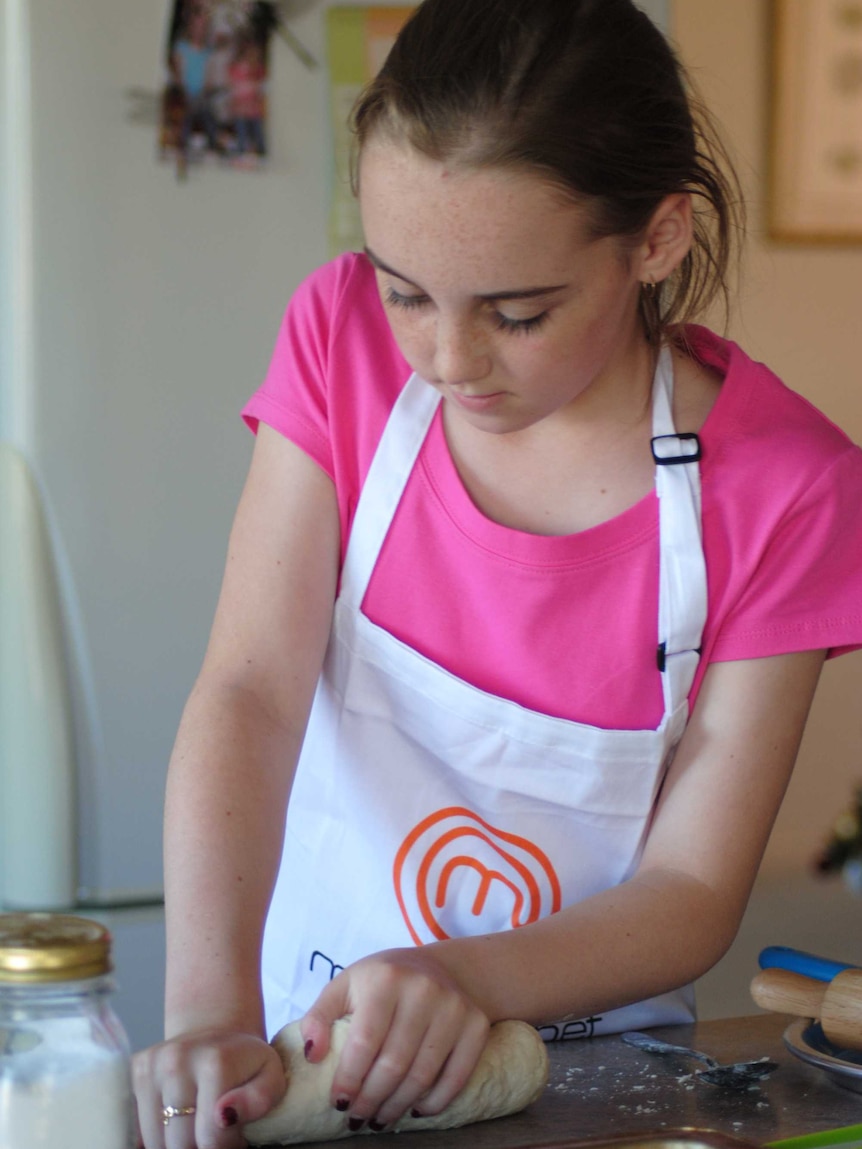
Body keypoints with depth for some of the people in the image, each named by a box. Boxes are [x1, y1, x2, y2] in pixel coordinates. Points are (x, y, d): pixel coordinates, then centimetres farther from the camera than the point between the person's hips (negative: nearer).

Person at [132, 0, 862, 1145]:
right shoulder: (345, 337, -7)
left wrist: (466, 980, -29)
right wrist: (212, 1009, -30)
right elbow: (249, 690, -15)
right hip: (316, 1039, 0)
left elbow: (695, 891, -11)